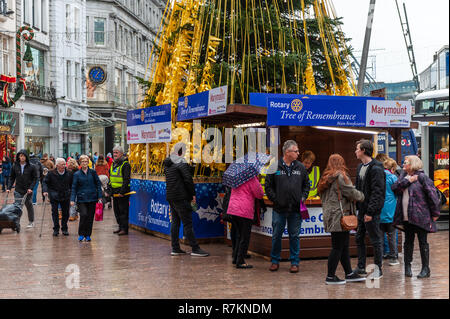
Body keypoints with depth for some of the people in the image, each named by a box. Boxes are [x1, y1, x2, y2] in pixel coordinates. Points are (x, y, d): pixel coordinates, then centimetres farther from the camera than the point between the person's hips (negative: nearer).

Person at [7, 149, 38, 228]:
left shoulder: (31, 166, -5)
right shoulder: (15, 166, 2)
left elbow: (35, 178, -2)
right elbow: (12, 178, 8)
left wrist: (31, 188, -12)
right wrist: (9, 188, -1)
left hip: (28, 190, -2)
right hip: (18, 190, 2)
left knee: (29, 205, 8)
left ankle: (31, 222, 21)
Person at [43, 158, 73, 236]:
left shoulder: (69, 173, -2)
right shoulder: (51, 173, -7)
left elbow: (72, 184, 10)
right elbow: (45, 182, -2)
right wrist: (45, 191, -16)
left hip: (66, 196, 2)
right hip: (54, 196, -1)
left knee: (66, 212, 6)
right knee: (54, 212, -2)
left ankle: (64, 229, 20)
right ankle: (56, 229, 8)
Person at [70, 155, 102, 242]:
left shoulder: (93, 172, 5)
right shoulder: (77, 174, 3)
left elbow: (98, 184, 7)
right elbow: (74, 188, 2)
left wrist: (99, 196, 0)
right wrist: (72, 199, -8)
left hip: (92, 198, 2)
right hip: (81, 199, -1)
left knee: (90, 217, 4)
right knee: (83, 214, -18)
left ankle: (88, 235, 17)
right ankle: (81, 234, -4)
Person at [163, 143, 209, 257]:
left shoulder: (168, 163, 16)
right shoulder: (181, 162, -12)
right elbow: (188, 179, -16)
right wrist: (193, 194, -7)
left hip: (170, 197, 9)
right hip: (180, 197, -9)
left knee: (175, 222, 12)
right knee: (187, 223, -7)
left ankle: (175, 248, 14)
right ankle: (195, 249, -5)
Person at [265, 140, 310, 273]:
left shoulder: (300, 167, 6)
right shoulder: (275, 167, -4)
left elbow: (306, 184, 15)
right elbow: (268, 186, 0)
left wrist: (303, 197, 2)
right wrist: (275, 199, -7)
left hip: (295, 209, 2)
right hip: (279, 209, -2)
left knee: (294, 236, 7)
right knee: (276, 236, 7)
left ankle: (294, 262, 16)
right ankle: (275, 261, 20)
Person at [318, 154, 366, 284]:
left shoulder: (326, 177, 15)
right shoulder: (340, 177, -13)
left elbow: (322, 196, 16)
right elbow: (352, 193, -12)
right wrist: (362, 196, 8)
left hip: (330, 215, 9)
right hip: (339, 217, -9)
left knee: (344, 247, 15)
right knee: (338, 247, -3)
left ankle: (349, 274, 22)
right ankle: (330, 277, 1)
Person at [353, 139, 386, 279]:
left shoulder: (376, 168, -15)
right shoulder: (360, 167, 13)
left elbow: (377, 192, -19)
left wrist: (370, 211, -22)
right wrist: (356, 207, 11)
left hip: (372, 211, -9)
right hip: (362, 210, 9)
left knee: (375, 240, 1)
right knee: (359, 238, 13)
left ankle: (378, 269, 12)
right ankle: (361, 268, 22)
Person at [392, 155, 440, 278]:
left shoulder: (422, 177, -7)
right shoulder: (404, 177, 14)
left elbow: (432, 195, -9)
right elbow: (394, 188, -2)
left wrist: (435, 213, -9)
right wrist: (407, 181, -13)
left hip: (420, 216, -6)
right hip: (406, 217, 6)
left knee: (423, 242, 0)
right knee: (408, 241, 11)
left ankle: (425, 269, 8)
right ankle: (407, 267, 20)